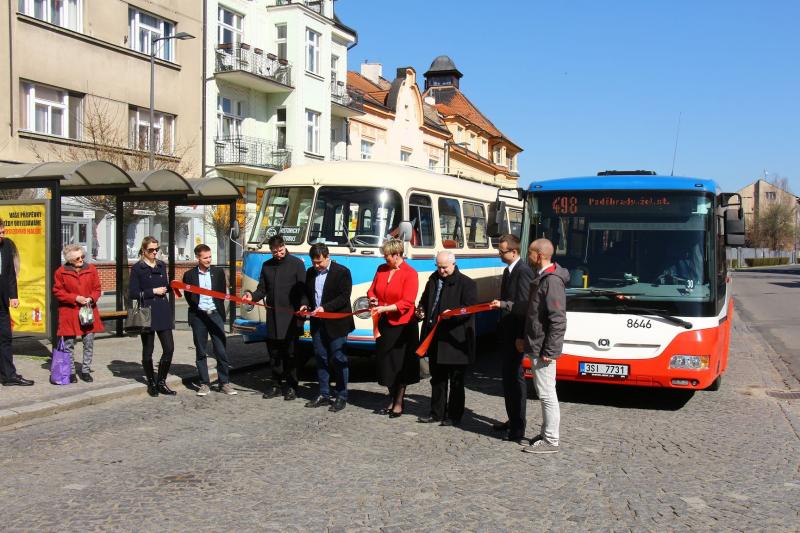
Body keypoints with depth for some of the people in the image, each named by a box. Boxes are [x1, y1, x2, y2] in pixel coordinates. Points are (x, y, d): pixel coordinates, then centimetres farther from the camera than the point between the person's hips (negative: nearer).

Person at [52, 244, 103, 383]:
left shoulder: (91, 269, 3)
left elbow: (97, 288, 8)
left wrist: (91, 298, -12)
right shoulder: (61, 272, -4)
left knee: (89, 343, 3)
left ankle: (85, 370, 17)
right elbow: (57, 291, -2)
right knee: (69, 344, 4)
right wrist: (75, 298, -13)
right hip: (69, 313, -2)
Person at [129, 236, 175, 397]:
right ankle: (151, 383, 20)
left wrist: (170, 285, 5)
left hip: (163, 312, 5)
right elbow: (132, 293, -9)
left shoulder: (161, 265, 12)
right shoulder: (137, 268, -4)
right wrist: (153, 291, -12)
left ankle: (161, 382, 13)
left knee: (169, 348, -1)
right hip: (147, 313, -5)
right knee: (147, 350, 6)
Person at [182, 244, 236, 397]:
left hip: (215, 315, 0)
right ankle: (204, 384, 11)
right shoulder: (189, 275, 4)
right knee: (200, 352, 5)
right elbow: (188, 297, 7)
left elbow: (222, 293, 9)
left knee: (221, 350, -2)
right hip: (198, 316, 0)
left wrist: (219, 311, 3)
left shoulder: (218, 272, 6)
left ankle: (224, 383, 4)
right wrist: (196, 308, -2)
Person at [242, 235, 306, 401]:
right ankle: (276, 384, 20)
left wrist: (303, 307, -21)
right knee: (273, 351, 9)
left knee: (290, 352, 0)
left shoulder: (297, 264, 0)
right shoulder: (267, 266, 14)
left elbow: (303, 289, -5)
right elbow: (262, 289, 14)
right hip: (272, 316, 5)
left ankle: (291, 386, 8)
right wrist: (252, 296, -7)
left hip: (290, 316, -5)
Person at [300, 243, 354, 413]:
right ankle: (324, 395, 20)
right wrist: (305, 305, 0)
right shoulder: (310, 272, 11)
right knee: (321, 359, 11)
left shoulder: (342, 272, -9)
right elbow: (307, 293, 21)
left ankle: (341, 397, 6)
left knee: (339, 360, -1)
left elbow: (344, 297, -14)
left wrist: (325, 307, -22)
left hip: (336, 324, -6)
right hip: (317, 324, 6)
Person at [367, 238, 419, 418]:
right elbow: (372, 290, 18)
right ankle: (392, 401, 22)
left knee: (400, 365, 1)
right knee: (386, 362, 9)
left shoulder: (410, 274, -10)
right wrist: (373, 299, -5)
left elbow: (407, 302, -16)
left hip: (402, 325, -6)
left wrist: (385, 308, -23)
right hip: (384, 323, 6)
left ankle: (399, 404, 12)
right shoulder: (381, 269, 7)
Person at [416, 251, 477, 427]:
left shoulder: (466, 283, -8)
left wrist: (453, 313, -29)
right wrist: (421, 310, 4)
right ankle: (437, 413, 26)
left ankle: (454, 416, 14)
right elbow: (425, 299, 24)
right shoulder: (433, 279, 12)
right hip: (435, 338, 7)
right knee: (437, 379, 16)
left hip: (455, 340, -7)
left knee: (456, 381, 5)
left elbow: (470, 307, -15)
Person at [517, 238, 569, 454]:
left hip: (543, 349, -10)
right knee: (544, 393, 17)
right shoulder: (542, 277, 13)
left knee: (546, 394, -3)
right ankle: (546, 433, 28)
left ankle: (551, 441, 4)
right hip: (535, 346, 10)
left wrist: (549, 351, -21)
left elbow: (558, 320, -22)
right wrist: (524, 338, 19)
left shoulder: (552, 280, -19)